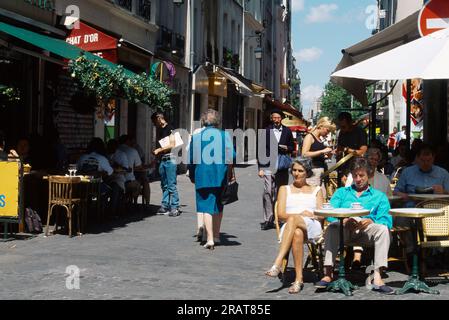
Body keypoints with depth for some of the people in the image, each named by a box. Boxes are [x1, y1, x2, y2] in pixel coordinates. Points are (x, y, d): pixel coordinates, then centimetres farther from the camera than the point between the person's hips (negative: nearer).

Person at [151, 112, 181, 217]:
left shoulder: (169, 129, -6)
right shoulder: (158, 130, 19)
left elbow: (172, 145, -12)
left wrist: (159, 150, -8)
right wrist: (156, 153, 12)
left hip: (170, 159, -8)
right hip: (162, 160, 8)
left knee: (171, 185, -9)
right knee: (164, 185, 9)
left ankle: (175, 207, -7)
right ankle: (165, 206, 12)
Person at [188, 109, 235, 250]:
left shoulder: (196, 137, 3)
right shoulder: (224, 135, 0)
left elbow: (191, 159, 7)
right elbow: (231, 157, -4)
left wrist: (192, 176, 18)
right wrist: (231, 174, 7)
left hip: (202, 177, -1)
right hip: (220, 176, 1)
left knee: (206, 207, -1)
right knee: (218, 206, 17)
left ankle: (210, 238, -13)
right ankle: (216, 236, 26)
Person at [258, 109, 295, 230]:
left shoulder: (287, 131, 12)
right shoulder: (266, 131, 4)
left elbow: (292, 147, 19)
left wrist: (286, 148, -6)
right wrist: (260, 168, -2)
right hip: (268, 166, -3)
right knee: (268, 192, -13)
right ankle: (268, 220, -11)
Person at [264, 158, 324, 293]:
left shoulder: (316, 190, 26)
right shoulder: (285, 189, 25)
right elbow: (281, 214, 9)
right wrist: (300, 214, -10)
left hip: (312, 228, -1)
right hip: (289, 228, 1)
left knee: (293, 219, -38)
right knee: (297, 234, -40)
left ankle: (277, 264, -47)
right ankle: (299, 279, -46)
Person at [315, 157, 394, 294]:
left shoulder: (379, 196, 23)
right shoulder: (342, 192, 27)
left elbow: (386, 220, 5)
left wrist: (371, 221, -18)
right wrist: (344, 220, -15)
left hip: (367, 230, 0)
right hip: (344, 229, 0)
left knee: (383, 229, -32)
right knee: (332, 227, -34)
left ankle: (377, 277, -38)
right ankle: (328, 274, -37)